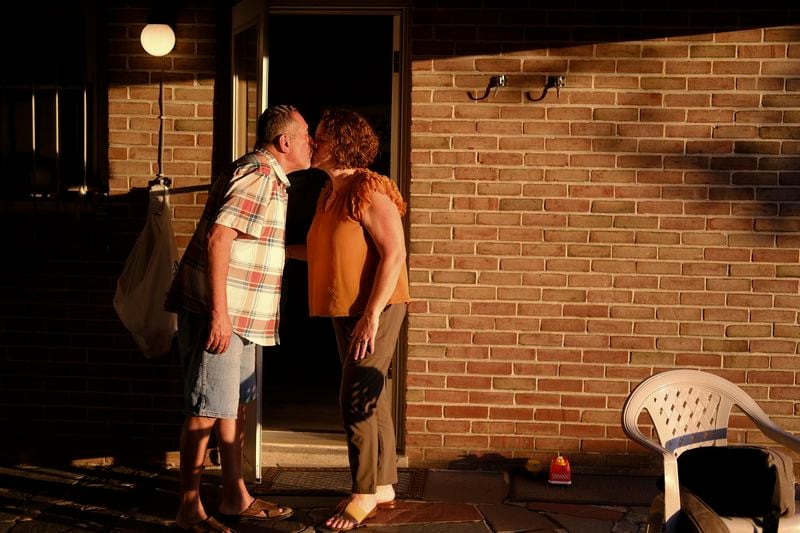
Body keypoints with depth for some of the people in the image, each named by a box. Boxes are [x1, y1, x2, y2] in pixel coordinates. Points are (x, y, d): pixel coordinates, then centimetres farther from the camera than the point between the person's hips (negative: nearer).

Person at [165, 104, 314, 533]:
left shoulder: (270, 178, 17)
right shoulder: (257, 173, -15)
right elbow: (218, 237, -25)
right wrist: (218, 312, -27)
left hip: (239, 315, 11)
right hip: (216, 311, -11)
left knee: (235, 405, 15)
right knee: (207, 410, -5)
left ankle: (235, 498, 26)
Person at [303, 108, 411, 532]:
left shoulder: (369, 190, -15)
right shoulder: (328, 194, 12)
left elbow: (394, 255, -21)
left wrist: (371, 315, -25)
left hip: (375, 310, -9)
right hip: (346, 311, 9)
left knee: (356, 400, -9)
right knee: (372, 399, 14)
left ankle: (364, 495, 3)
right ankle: (383, 486, 25)